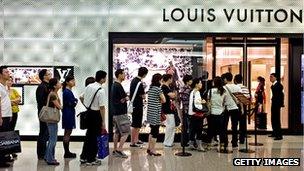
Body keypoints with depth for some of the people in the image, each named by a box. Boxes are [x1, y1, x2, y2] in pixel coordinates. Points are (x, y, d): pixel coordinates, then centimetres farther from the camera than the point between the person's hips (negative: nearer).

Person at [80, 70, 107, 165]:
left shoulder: (88, 86, 3)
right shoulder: (101, 91, -20)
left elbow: (82, 97, 15)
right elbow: (102, 107, -20)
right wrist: (103, 122, -14)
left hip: (88, 112, 7)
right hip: (96, 114, -7)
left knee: (88, 134, 18)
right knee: (94, 137, 5)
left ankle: (83, 157, 26)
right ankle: (91, 159, 15)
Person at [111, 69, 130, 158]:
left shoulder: (114, 85, 14)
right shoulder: (118, 86, -17)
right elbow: (125, 98, -15)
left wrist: (122, 99, 4)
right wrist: (125, 98, 5)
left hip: (115, 112, 10)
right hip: (121, 113, -10)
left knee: (117, 132, 13)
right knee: (126, 132, -5)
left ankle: (115, 150, 18)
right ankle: (119, 150, -6)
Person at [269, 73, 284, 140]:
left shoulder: (279, 85, -13)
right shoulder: (273, 85, 13)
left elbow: (281, 94, -17)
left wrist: (281, 103, -19)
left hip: (277, 104, -9)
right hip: (273, 104, 9)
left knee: (277, 119, -8)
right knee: (273, 119, 14)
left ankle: (279, 135, -5)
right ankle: (274, 133, 25)